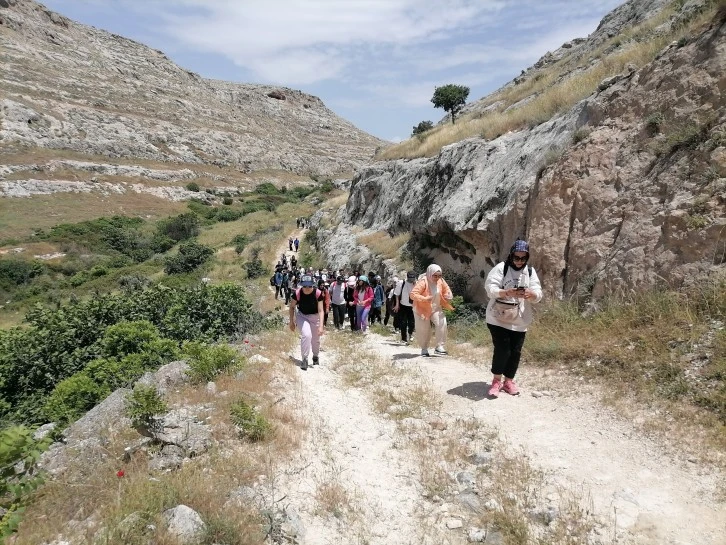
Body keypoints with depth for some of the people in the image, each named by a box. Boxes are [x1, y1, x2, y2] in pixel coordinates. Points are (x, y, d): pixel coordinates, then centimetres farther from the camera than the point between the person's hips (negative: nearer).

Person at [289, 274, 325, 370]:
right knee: (306, 335, -24)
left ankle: (316, 356, 44)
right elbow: (292, 307, -8)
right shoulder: (297, 293, -26)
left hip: (315, 317, 1)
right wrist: (291, 322, -5)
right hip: (302, 316, -1)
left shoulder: (318, 293, -29)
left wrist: (321, 326, -34)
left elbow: (320, 310, -26)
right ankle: (304, 359, -7)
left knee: (315, 339, 13)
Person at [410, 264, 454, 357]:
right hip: (423, 309, -4)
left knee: (442, 323, -18)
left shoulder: (441, 281, -7)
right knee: (424, 330, 4)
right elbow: (413, 294, -32)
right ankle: (424, 349, 27)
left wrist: (448, 295, -13)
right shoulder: (423, 282, -25)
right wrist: (425, 299, -45)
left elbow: (446, 290, 10)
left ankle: (439, 346, -7)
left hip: (436, 308, 4)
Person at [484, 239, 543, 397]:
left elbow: (538, 295, -2)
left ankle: (509, 381, 24)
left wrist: (530, 294, -25)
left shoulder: (530, 271, 5)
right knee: (502, 349, -9)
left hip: (519, 320, 4)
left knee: (515, 351, 6)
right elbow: (490, 287, -15)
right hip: (498, 318, -4)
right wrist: (506, 292, -32)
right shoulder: (501, 267, -6)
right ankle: (496, 381, 9)